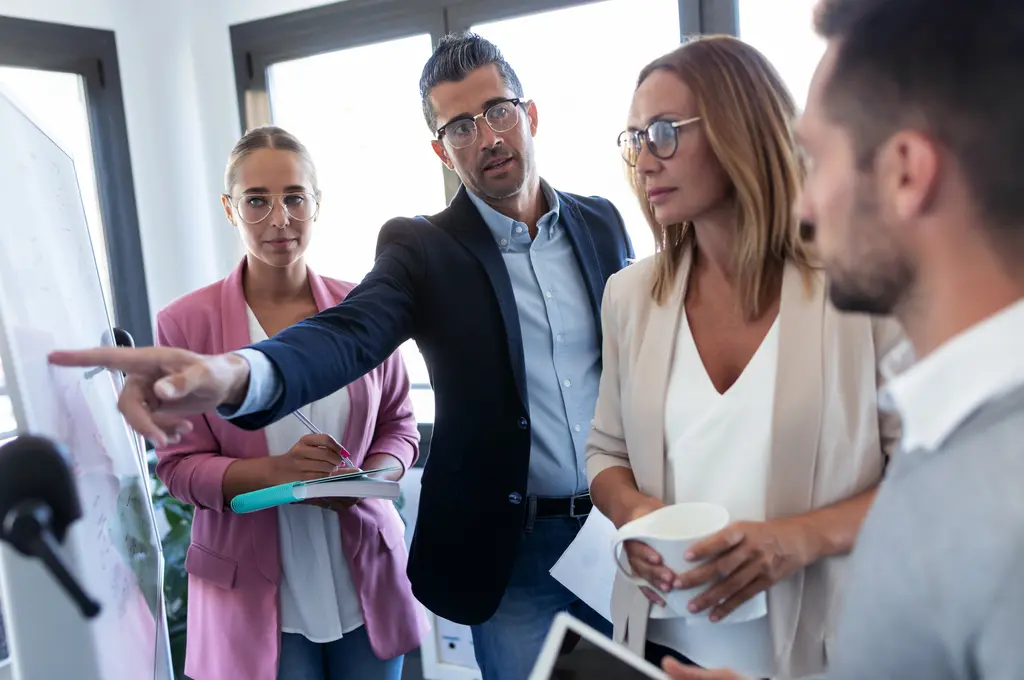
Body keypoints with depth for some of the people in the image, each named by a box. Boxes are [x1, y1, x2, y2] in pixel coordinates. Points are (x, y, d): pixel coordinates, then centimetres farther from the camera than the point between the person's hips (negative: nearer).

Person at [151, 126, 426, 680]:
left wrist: (370, 477, -13)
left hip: (367, 580, 3)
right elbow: (179, 465, -5)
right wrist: (275, 470, -22)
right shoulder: (186, 322, -7)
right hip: (256, 595, -2)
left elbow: (399, 425, 8)